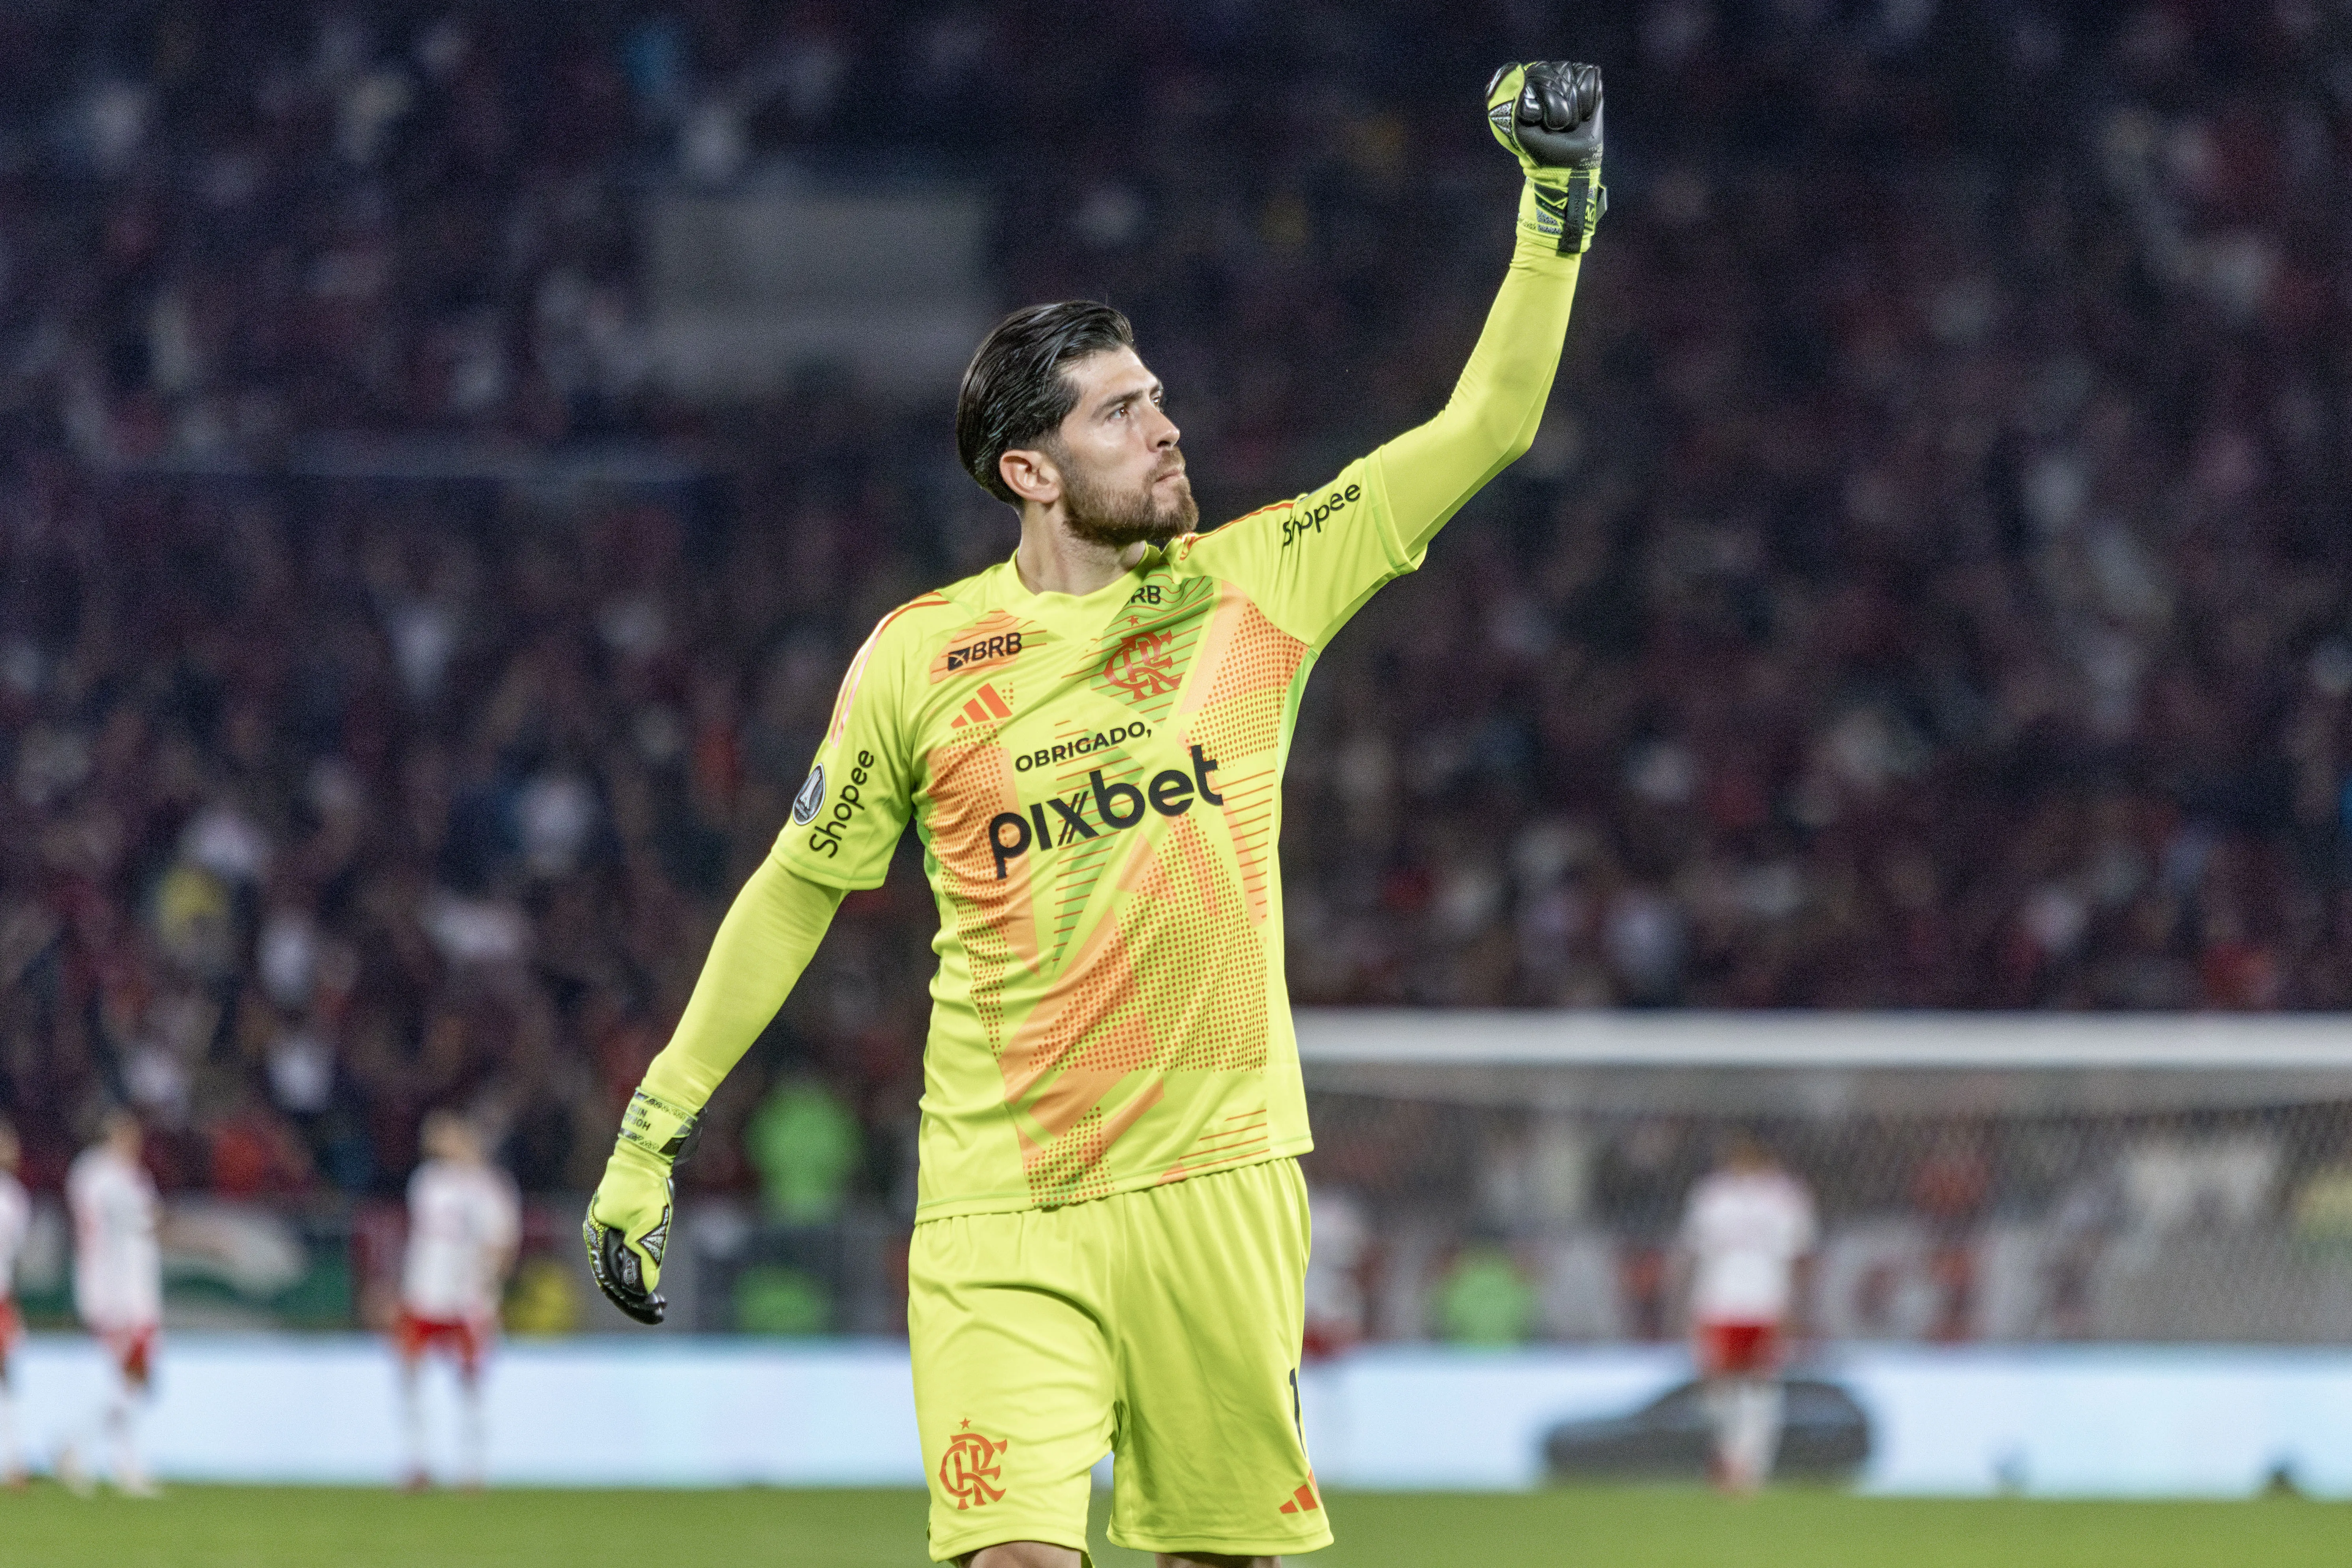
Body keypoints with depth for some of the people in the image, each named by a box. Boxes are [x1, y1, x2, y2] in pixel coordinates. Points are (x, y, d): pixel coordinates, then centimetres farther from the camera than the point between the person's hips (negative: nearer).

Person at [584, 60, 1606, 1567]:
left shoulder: (1255, 588, 4)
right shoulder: (919, 659, 0)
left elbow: (1487, 425, 4)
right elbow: (798, 890, 10)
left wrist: (1556, 207, -7)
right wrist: (654, 1128, 11)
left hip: (1215, 1179, 2)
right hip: (1002, 1210, -2)